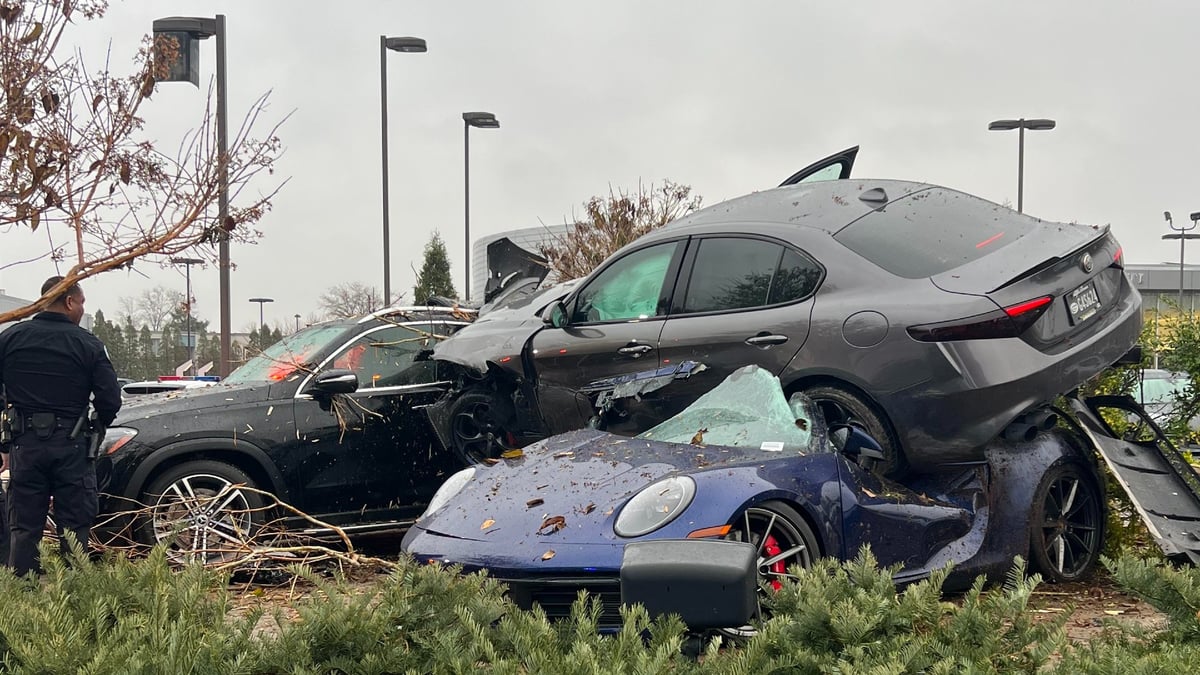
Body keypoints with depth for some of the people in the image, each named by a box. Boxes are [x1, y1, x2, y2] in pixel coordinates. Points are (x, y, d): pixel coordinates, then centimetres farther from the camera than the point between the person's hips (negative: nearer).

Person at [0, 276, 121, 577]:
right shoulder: (88, 344, -5)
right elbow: (110, 400, -6)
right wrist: (95, 429, 14)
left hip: (25, 443, 2)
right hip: (72, 446, -2)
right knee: (74, 526, 6)